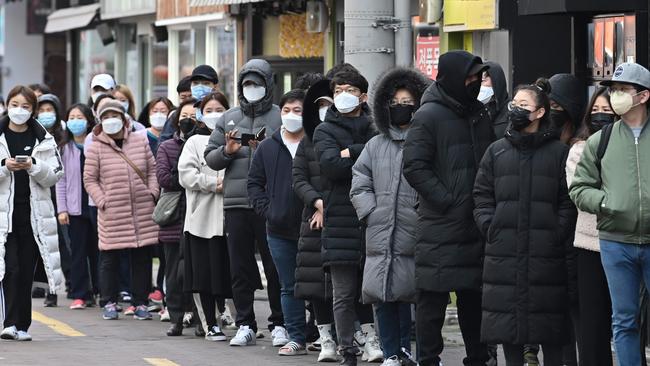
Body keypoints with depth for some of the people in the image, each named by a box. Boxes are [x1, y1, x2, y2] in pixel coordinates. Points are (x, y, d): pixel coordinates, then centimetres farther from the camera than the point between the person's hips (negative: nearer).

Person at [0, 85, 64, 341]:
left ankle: (22, 326, 9)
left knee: (26, 271, 4)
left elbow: (55, 175, 3)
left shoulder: (43, 140, 7)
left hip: (33, 213, 2)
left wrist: (33, 166, -13)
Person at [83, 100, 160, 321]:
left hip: (143, 211, 2)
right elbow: (89, 179, 1)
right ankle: (109, 303, 13)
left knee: (142, 259, 5)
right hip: (112, 214, -2)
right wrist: (102, 201, -8)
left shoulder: (140, 142, 7)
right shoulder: (96, 147, -1)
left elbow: (152, 170, 13)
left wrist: (152, 193, 0)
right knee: (110, 259, 2)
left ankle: (140, 303, 13)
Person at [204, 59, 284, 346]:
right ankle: (245, 325, 12)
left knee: (275, 267, 0)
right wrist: (227, 151, -6)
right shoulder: (228, 119, 15)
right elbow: (210, 158, 14)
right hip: (236, 203, 4)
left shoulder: (280, 117, 2)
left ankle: (279, 325, 8)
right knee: (240, 268, 6)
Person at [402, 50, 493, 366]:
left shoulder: (479, 114, 13)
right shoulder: (429, 116, -8)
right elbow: (414, 167, -14)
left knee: (474, 295, 12)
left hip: (476, 224, 7)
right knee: (433, 297, -2)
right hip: (441, 226, -7)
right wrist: (447, 200, -17)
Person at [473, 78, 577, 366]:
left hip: (546, 253, -3)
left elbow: (568, 201, 0)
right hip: (504, 253, 3)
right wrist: (491, 229, -2)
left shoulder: (558, 152, 3)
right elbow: (482, 198, 10)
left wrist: (557, 234, -10)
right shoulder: (496, 152, 11)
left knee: (549, 319, 0)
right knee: (507, 319, 4)